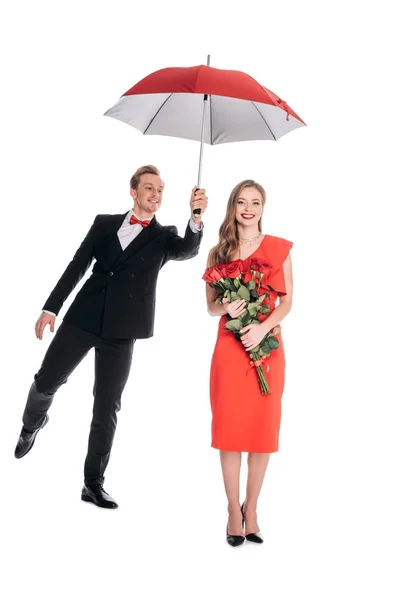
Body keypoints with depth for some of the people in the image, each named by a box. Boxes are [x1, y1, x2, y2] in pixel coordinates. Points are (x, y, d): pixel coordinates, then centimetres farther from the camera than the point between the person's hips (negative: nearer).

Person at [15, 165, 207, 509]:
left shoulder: (165, 237, 5)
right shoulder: (105, 223, 8)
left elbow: (188, 250, -16)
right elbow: (77, 266, 5)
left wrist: (196, 217, -35)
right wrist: (51, 307, -1)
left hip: (122, 330, -1)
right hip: (83, 318, 1)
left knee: (107, 407, 3)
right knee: (46, 383, 9)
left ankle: (94, 483, 12)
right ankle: (32, 425, 43)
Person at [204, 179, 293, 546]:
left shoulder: (279, 248, 3)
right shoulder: (218, 253, 7)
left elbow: (287, 301, 1)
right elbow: (211, 307, 9)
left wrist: (263, 327, -15)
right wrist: (225, 308, -13)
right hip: (229, 348, 1)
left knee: (263, 430, 2)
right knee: (230, 430, 1)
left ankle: (251, 509, 16)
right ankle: (233, 510, 13)